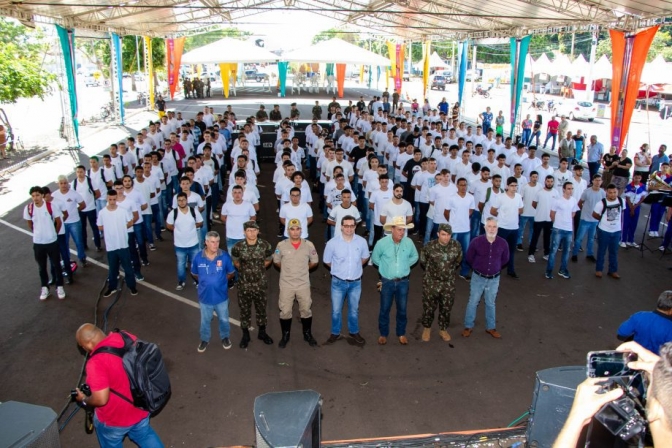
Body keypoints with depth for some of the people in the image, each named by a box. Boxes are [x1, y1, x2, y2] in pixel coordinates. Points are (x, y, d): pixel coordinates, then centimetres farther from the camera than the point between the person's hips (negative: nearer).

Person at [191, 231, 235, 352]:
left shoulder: (224, 256, -18)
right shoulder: (198, 257, -17)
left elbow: (231, 273, -2)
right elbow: (194, 274, 3)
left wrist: (220, 280, -1)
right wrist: (205, 281, 2)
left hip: (221, 296, 0)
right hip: (205, 296, 0)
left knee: (224, 319, 22)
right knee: (205, 320, 22)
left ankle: (225, 337, 47)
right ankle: (204, 339, 46)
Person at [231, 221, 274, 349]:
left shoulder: (265, 245, -14)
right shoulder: (238, 247, -16)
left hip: (260, 284, 1)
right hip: (244, 284, -1)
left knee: (261, 309, 17)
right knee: (245, 310, 14)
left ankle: (262, 333, 38)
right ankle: (245, 335, 33)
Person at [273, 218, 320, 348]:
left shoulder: (309, 245, -8)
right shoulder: (281, 245, -9)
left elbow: (314, 261, 7)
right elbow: (276, 261, 7)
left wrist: (303, 269, 8)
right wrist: (287, 270, 8)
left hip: (303, 284, 1)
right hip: (286, 284, 0)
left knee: (306, 310, 12)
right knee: (285, 311, 9)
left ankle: (307, 334, 32)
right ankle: (285, 335, 28)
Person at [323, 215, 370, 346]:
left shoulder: (362, 241, -10)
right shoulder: (332, 243, -15)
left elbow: (365, 257, 11)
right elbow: (327, 261, 1)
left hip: (356, 282, 2)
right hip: (338, 282, -1)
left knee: (354, 310, 19)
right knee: (336, 310, 11)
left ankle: (354, 333, 38)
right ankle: (335, 333, 32)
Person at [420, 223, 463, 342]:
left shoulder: (457, 246, -13)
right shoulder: (430, 246, -19)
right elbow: (423, 262, 0)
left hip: (449, 283, 2)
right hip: (431, 282, -2)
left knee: (446, 308, 15)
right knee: (429, 307, 12)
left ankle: (443, 329, 37)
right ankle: (427, 328, 36)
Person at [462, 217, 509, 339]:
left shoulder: (503, 243, -13)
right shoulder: (476, 241, -19)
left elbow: (505, 259, 8)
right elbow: (469, 257, 0)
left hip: (494, 279, 2)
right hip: (478, 278, -1)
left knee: (490, 304, 17)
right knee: (473, 302, 10)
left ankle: (491, 327, 33)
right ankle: (468, 327, 24)